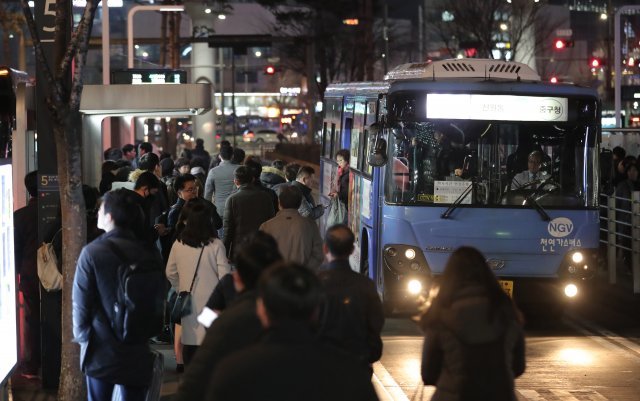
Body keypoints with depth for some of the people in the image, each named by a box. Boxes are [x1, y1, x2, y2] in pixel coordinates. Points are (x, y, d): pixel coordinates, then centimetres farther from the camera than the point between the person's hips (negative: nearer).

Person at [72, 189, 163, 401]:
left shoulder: (93, 252, -14)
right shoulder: (150, 253, -5)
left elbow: (81, 302, -9)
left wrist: (81, 336, 6)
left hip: (101, 352, -2)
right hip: (139, 354, 2)